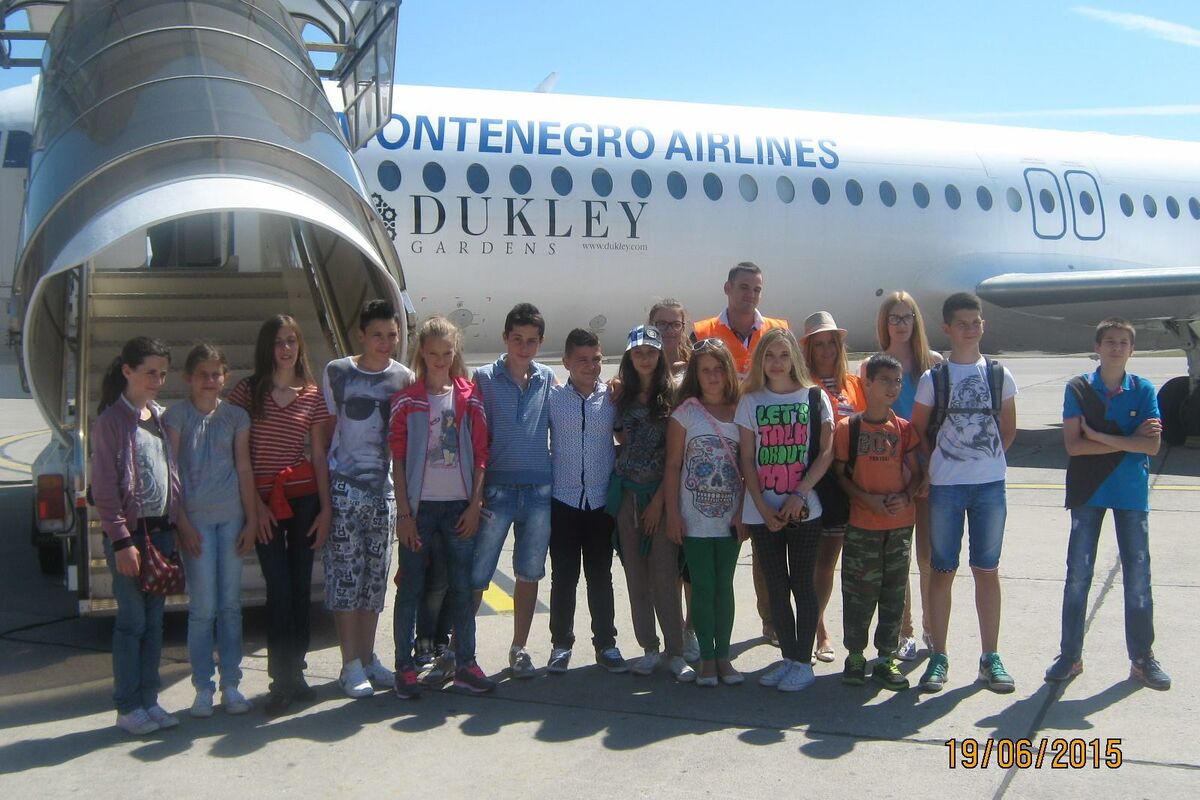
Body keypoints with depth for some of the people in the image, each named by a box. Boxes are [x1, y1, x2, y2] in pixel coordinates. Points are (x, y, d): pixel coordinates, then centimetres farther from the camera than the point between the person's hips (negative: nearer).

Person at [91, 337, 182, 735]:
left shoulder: (161, 417, 12)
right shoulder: (111, 421, -8)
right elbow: (104, 489, -11)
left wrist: (175, 526, 8)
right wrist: (122, 541, -16)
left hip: (163, 530, 6)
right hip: (130, 533, -6)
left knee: (154, 620, 11)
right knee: (132, 620, 0)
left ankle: (149, 700, 19)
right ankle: (128, 708, 10)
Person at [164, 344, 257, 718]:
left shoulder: (236, 416, 6)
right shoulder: (176, 416, -1)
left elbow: (244, 469, 6)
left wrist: (251, 520, 1)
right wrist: (182, 524, -9)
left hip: (232, 518, 3)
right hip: (195, 518, -2)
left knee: (230, 605, 7)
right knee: (203, 607, -1)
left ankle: (231, 685, 16)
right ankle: (203, 688, 10)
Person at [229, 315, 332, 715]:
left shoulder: (312, 395, 6)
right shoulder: (248, 391, 1)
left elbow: (318, 455, 6)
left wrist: (326, 507, 1)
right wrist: (254, 503, -7)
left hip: (303, 496, 2)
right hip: (263, 500, -2)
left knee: (300, 587, 7)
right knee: (279, 588, -5)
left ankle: (294, 672, 19)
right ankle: (282, 680, 2)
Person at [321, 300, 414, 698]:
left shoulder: (404, 378, 6)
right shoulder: (337, 372, -1)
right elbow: (326, 428, 4)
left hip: (384, 489, 3)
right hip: (342, 486, -3)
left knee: (376, 573, 9)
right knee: (344, 572, -2)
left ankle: (368, 658, 20)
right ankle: (350, 664, 6)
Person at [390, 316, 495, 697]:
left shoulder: (470, 398, 6)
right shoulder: (406, 401, 1)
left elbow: (480, 455, 6)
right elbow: (398, 460, -1)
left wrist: (475, 505, -2)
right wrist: (403, 512, -7)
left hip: (460, 506, 2)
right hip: (419, 505, -2)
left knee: (462, 587, 6)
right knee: (410, 588, 2)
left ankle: (465, 665, 16)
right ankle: (405, 667, 11)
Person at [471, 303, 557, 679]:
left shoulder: (548, 379, 8)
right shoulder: (485, 377, 0)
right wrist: (476, 489, -7)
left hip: (539, 490, 3)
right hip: (497, 489, -3)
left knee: (529, 574, 10)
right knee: (477, 574, -1)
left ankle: (519, 649, 22)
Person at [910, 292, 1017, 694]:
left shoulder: (999, 375, 5)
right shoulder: (933, 378, 0)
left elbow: (1008, 428, 13)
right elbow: (918, 431, 6)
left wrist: (986, 459, 5)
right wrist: (941, 464, 1)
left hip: (991, 484, 1)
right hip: (945, 486, -1)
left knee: (987, 570, 7)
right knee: (943, 570, 4)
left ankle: (990, 658, 15)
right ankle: (938, 657, 11)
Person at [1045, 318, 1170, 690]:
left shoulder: (1143, 390, 1)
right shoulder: (1078, 389, -1)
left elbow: (1152, 446, -10)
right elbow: (1073, 445, -11)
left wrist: (1098, 435, -13)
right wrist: (1128, 440, -11)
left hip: (1131, 493, 1)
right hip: (1088, 492, 0)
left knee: (1138, 576, 5)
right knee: (1078, 574, 5)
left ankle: (1142, 658, 17)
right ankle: (1070, 655, 15)